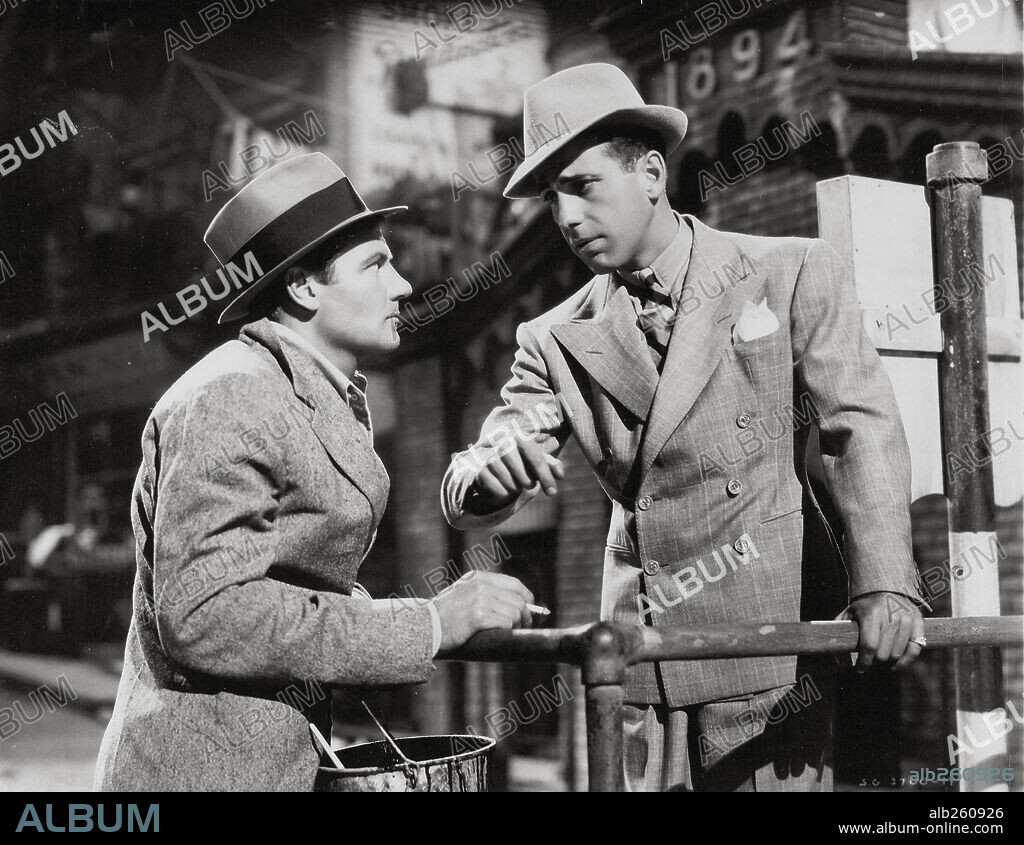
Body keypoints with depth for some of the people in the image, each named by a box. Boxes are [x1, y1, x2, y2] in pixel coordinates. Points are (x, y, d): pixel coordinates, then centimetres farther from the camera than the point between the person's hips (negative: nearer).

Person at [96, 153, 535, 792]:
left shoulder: (340, 400, 11)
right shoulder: (229, 401, -18)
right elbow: (203, 618, -26)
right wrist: (429, 625, -26)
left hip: (287, 756, 9)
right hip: (205, 764, -9)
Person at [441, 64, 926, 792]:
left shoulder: (794, 275, 1)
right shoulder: (559, 340, 7)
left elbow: (862, 431, -6)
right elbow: (464, 504, 2)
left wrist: (885, 587, -21)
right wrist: (491, 470, -23)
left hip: (774, 647, -3)